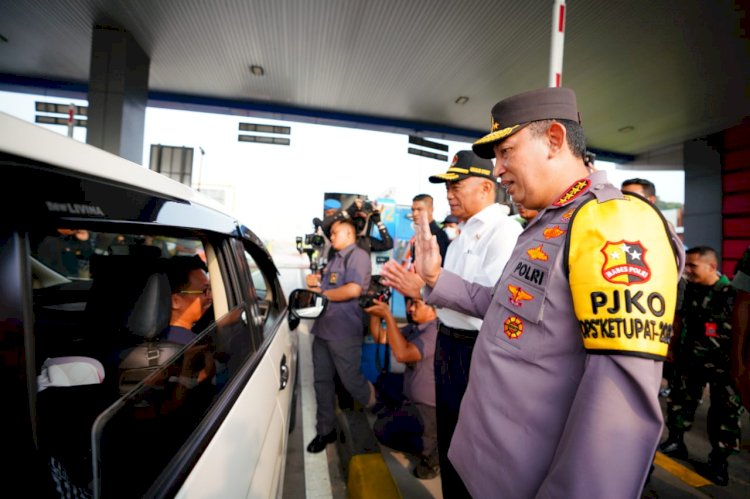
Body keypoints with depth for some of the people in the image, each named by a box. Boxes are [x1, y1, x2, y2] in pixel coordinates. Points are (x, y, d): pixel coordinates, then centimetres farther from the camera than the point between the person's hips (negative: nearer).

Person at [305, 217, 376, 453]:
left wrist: (321, 293, -12)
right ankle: (326, 430, 30)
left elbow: (353, 290, -23)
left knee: (351, 381, 3)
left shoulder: (358, 255, -9)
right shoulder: (334, 258, 19)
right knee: (322, 381, 13)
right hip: (322, 329, 8)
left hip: (344, 333, -8)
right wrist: (314, 281, 2)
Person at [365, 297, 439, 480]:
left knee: (383, 429, -12)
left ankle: (435, 453, 3)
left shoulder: (436, 331, -25)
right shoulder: (413, 328, 4)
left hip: (430, 410, -10)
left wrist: (388, 315, -30)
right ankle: (428, 445, 17)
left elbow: (402, 354, -35)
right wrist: (374, 312, -9)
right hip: (415, 403, 10)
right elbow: (380, 338, 8)